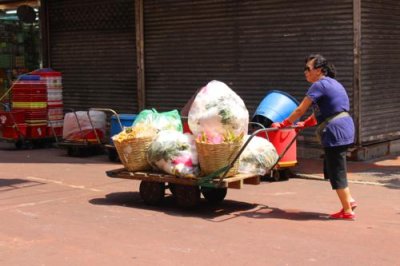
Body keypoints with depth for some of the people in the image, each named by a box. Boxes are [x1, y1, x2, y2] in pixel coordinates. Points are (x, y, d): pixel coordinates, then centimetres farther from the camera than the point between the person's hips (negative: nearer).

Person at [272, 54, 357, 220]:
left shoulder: (319, 85, -11)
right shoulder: (331, 83, 19)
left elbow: (300, 110, -8)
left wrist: (283, 124, 1)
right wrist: (305, 124, 23)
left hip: (335, 131, -10)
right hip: (345, 128, 10)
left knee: (336, 171, -2)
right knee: (333, 169, 19)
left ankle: (347, 211, 3)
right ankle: (349, 200, 20)